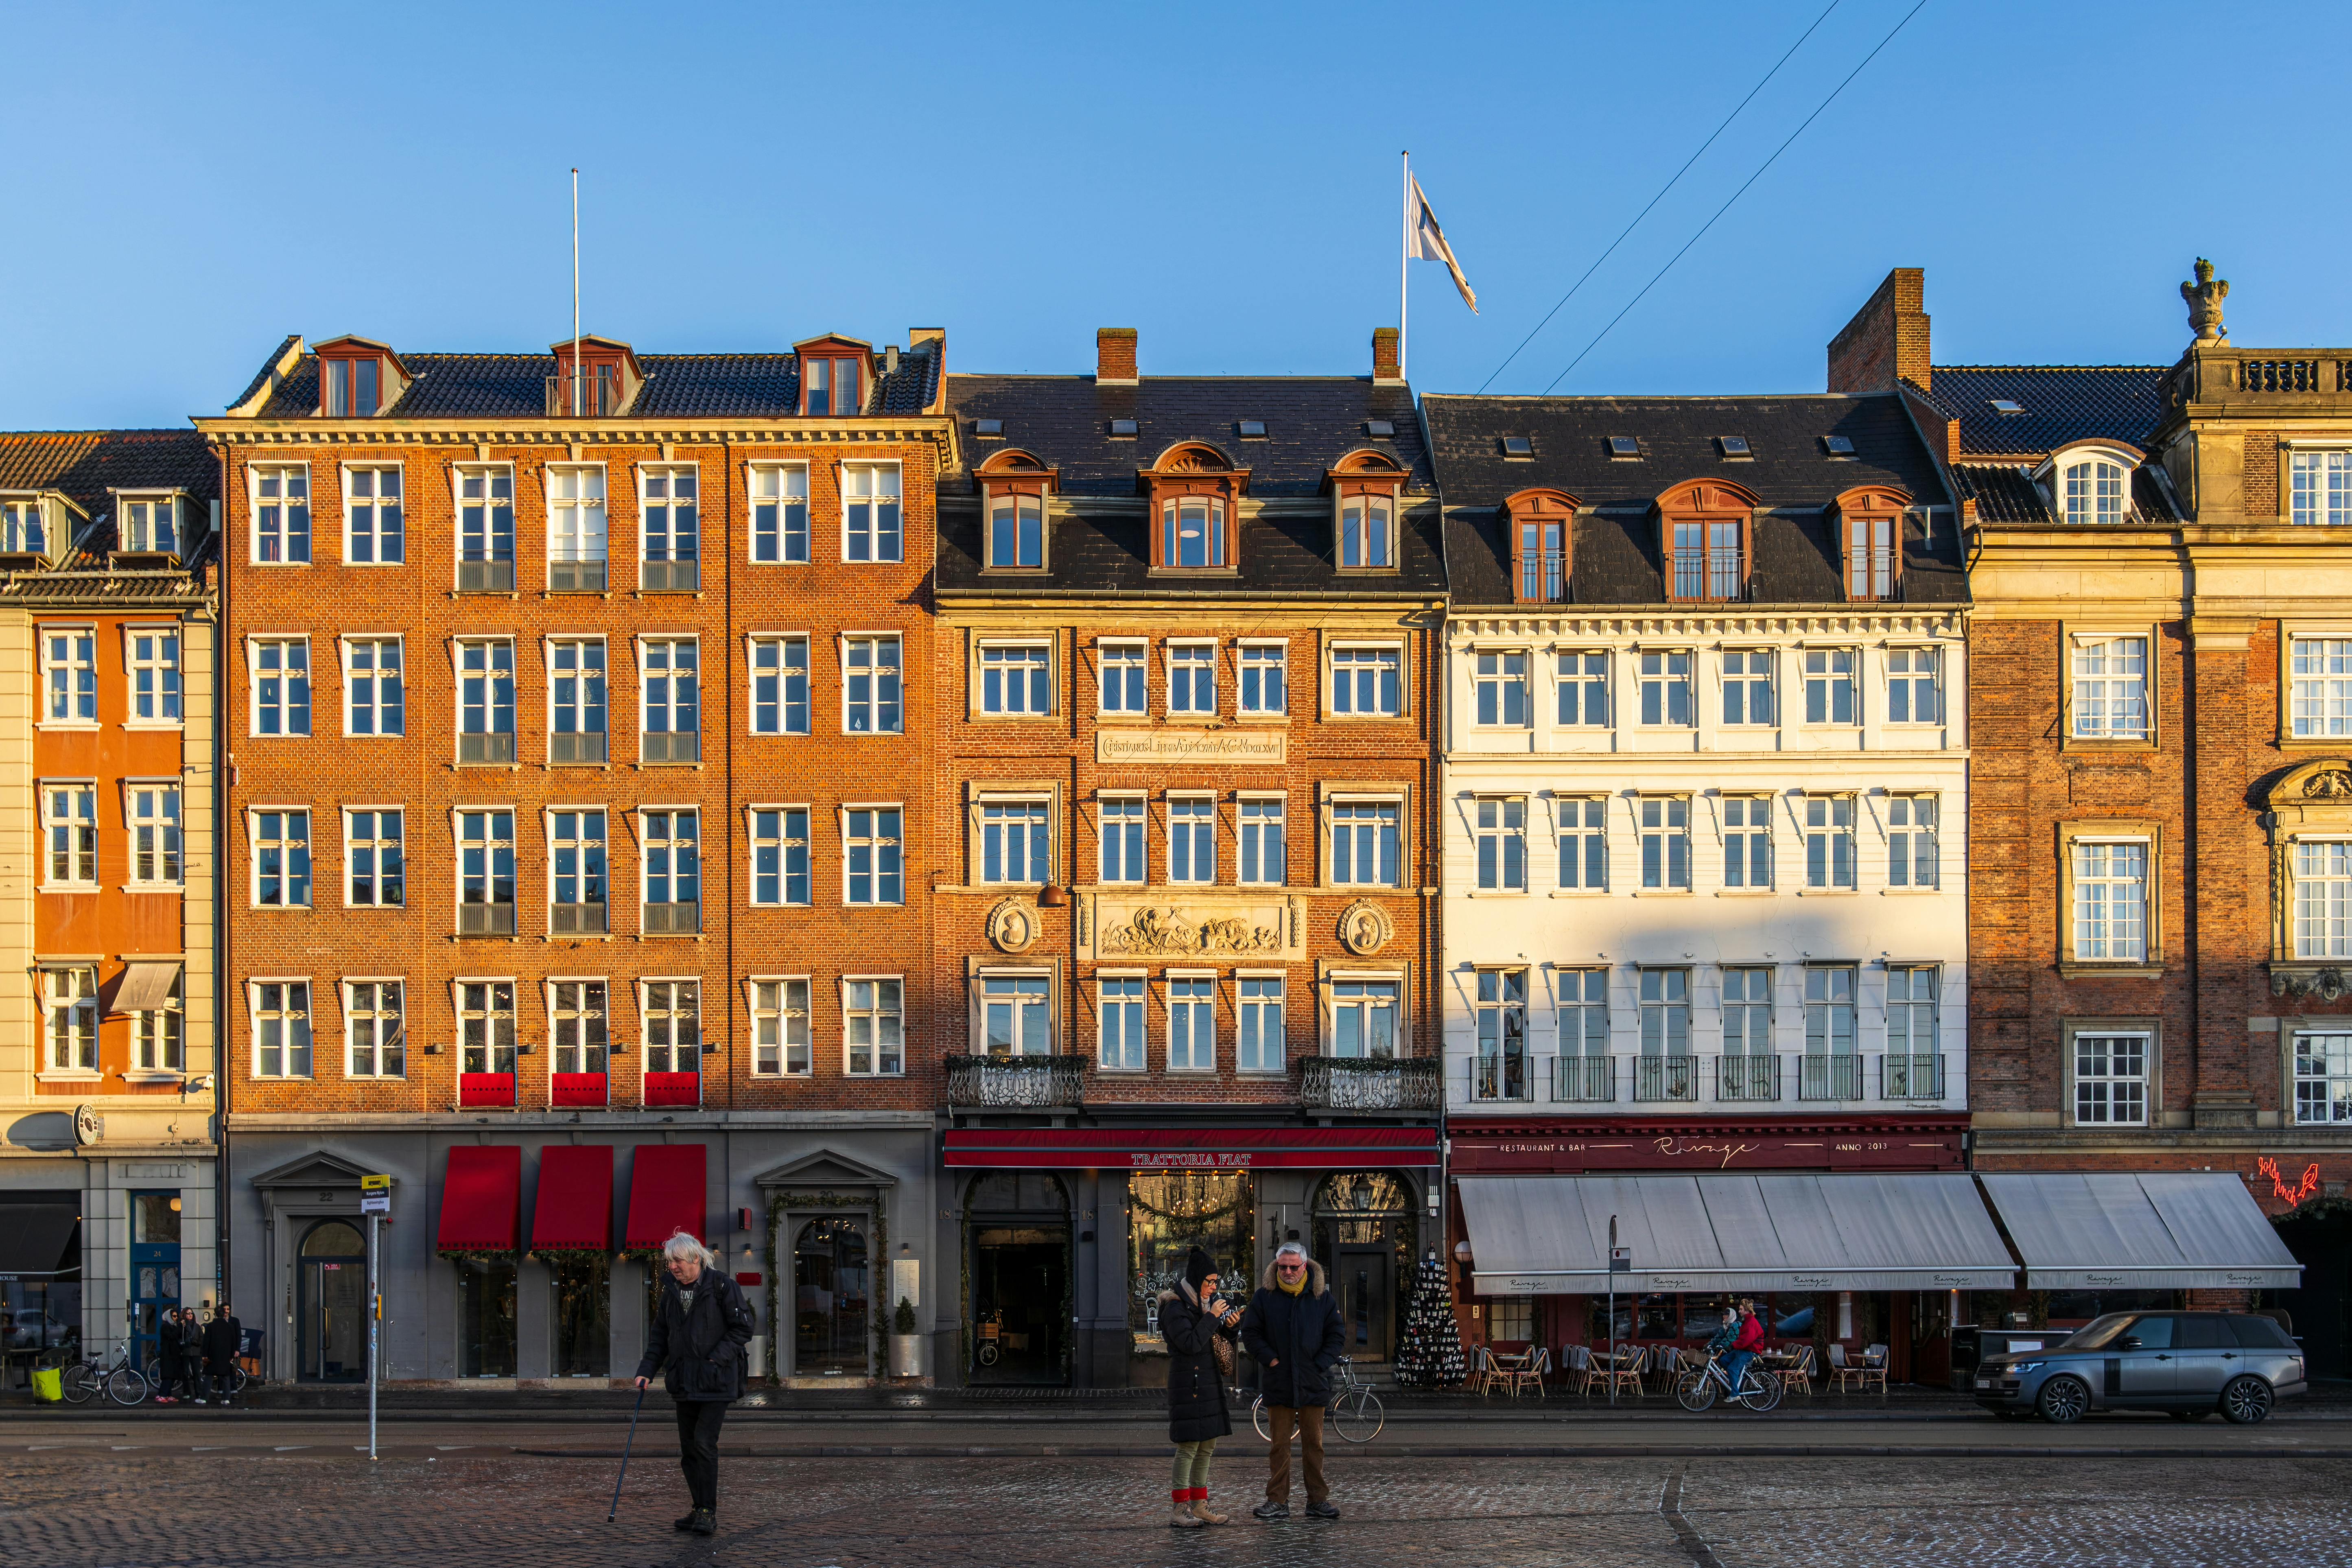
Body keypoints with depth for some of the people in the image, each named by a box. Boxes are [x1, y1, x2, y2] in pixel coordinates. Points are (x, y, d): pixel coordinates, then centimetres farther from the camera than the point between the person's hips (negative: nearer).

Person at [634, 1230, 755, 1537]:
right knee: (688, 1447, 9)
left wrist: (717, 1358, -17)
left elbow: (742, 1328, -8)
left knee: (704, 1442, -14)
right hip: (685, 1382, 7)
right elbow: (660, 1335, 16)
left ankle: (708, 1513, -9)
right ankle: (700, 1510, 18)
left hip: (716, 1381, -7)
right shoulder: (671, 1290, 10)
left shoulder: (722, 1286, -10)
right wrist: (647, 1370, 4)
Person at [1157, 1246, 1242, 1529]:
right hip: (1188, 1384, -9)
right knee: (1188, 1447, -9)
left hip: (1209, 1382, 9)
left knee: (1207, 1447, 10)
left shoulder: (1206, 1302, 14)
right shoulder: (1176, 1307, -12)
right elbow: (1191, 1343, -21)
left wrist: (1230, 1325, -1)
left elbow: (1220, 1340, 18)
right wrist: (1212, 1317, -18)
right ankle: (1179, 1510, -7)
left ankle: (1199, 1506, 17)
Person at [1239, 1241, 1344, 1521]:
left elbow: (1337, 1336, 7)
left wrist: (1320, 1364, -4)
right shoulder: (1265, 1296, 1)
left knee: (1314, 1443, 6)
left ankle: (1318, 1501, 12)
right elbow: (1250, 1332, 5)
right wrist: (1270, 1359, -7)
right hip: (1278, 1383, 0)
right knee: (1279, 1445, 3)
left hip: (1313, 1383, 0)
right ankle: (1277, 1502, 7)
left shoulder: (1322, 1298, 3)